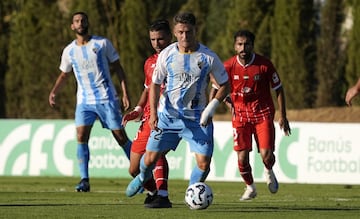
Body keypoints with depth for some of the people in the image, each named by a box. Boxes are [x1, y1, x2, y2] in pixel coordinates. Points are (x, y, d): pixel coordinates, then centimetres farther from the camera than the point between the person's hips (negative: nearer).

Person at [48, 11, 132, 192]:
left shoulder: (102, 43, -2)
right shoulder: (69, 51, 6)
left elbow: (118, 68, 2)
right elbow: (64, 75, 19)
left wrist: (125, 93, -5)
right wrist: (54, 92, 1)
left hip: (107, 98, -2)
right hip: (84, 101, 2)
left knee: (121, 137, -1)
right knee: (81, 136, -14)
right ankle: (84, 180, -10)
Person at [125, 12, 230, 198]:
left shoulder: (208, 57, -7)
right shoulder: (167, 55, -4)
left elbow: (224, 85, 3)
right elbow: (155, 84, 5)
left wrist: (212, 107, -12)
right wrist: (153, 112, -8)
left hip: (197, 118, -1)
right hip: (167, 115, 1)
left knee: (204, 162, -11)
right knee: (151, 157, 2)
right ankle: (142, 178, 37)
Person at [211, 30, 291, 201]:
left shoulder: (264, 65, -11)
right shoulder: (228, 66, -9)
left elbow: (278, 89, 0)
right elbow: (215, 89, 6)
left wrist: (283, 116, -1)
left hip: (263, 114, -1)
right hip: (240, 115, 1)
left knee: (266, 155, -13)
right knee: (242, 157, -6)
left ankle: (269, 172, 25)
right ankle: (250, 188, 21)